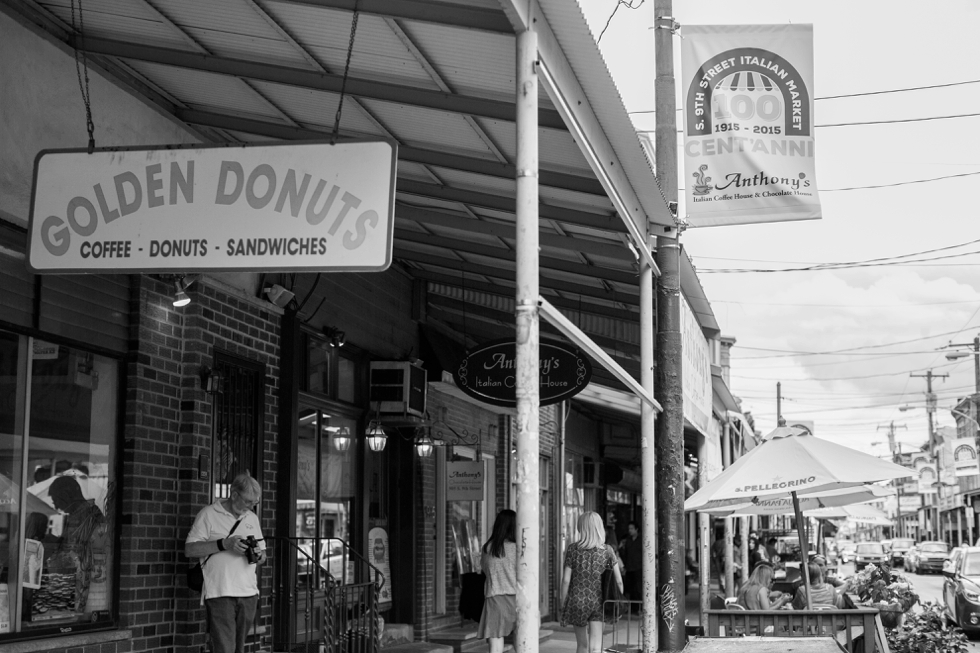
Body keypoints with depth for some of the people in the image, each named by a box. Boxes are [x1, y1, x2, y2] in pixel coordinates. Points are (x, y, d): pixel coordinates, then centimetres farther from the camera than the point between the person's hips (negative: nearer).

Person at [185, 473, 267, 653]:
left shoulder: (252, 518, 16)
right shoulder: (208, 514, -1)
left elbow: (263, 555, 22)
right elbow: (189, 549, -7)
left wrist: (258, 556, -3)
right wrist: (224, 544, -17)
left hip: (248, 593, 6)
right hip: (220, 593, -5)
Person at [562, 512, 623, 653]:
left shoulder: (573, 549, -5)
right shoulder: (607, 550, -2)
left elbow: (566, 580, -5)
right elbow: (619, 581, -1)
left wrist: (563, 606, 3)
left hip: (577, 600, 0)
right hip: (598, 601, 0)